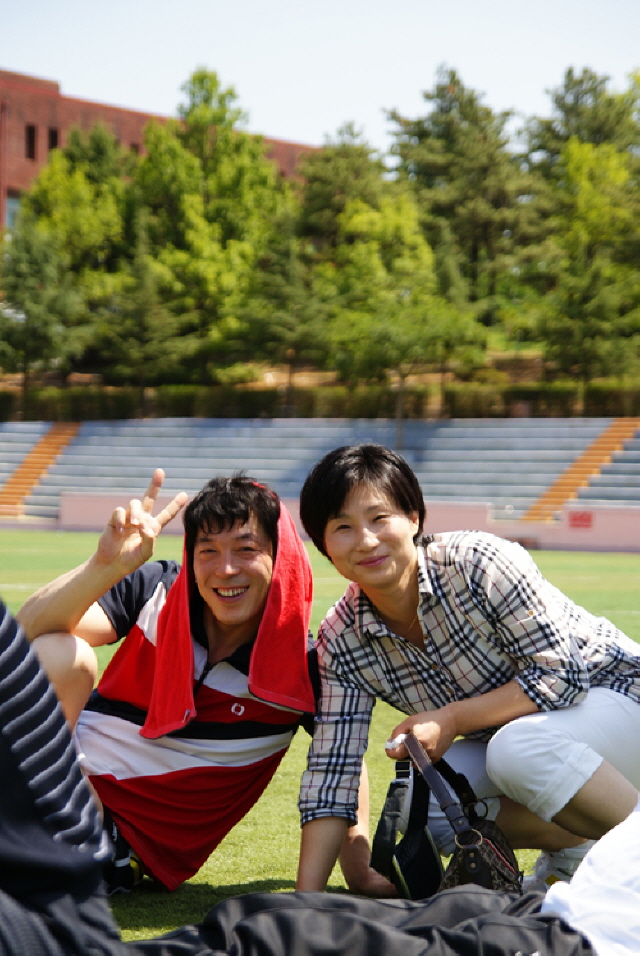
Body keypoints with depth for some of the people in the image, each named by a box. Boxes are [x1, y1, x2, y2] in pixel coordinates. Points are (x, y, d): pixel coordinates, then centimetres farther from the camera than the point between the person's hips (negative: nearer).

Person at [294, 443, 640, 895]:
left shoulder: (481, 564, -25)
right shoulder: (342, 641, -9)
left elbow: (560, 675, -23)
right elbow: (332, 773, -10)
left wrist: (451, 720, -27)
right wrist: (305, 902, -17)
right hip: (508, 736, 6)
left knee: (519, 749, -36)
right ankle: (577, 846, 0)